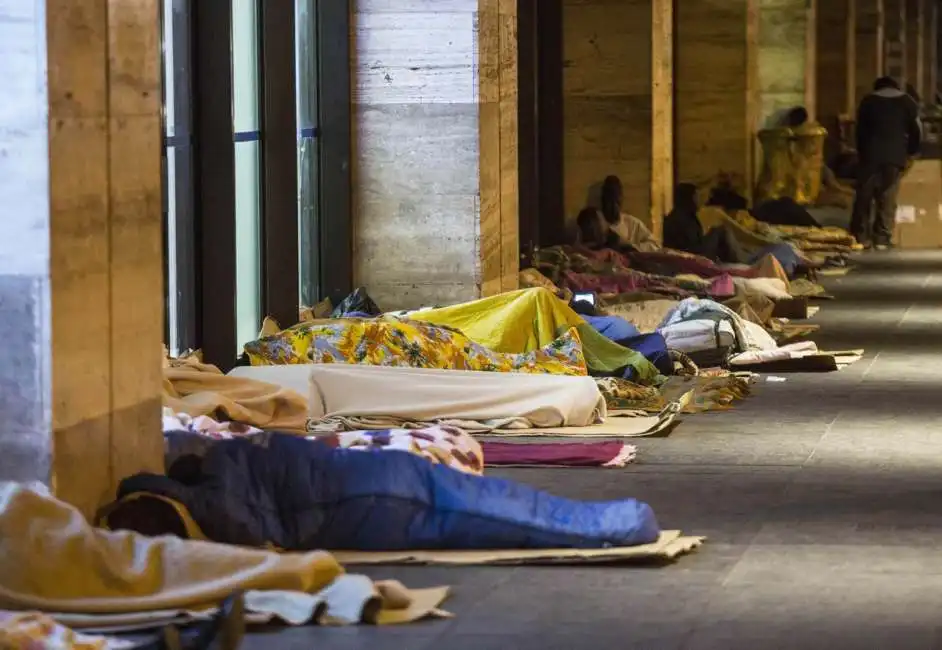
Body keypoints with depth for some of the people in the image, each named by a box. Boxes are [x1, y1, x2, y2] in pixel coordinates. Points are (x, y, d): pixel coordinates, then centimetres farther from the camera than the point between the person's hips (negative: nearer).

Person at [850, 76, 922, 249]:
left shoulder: (868, 101, 11)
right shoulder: (907, 102, 10)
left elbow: (860, 131, 12)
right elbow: (916, 131, 7)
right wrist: (910, 153, 19)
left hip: (871, 155, 0)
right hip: (895, 156, 0)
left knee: (864, 196, 5)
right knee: (888, 198, 1)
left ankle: (861, 237, 2)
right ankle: (882, 238, -4)